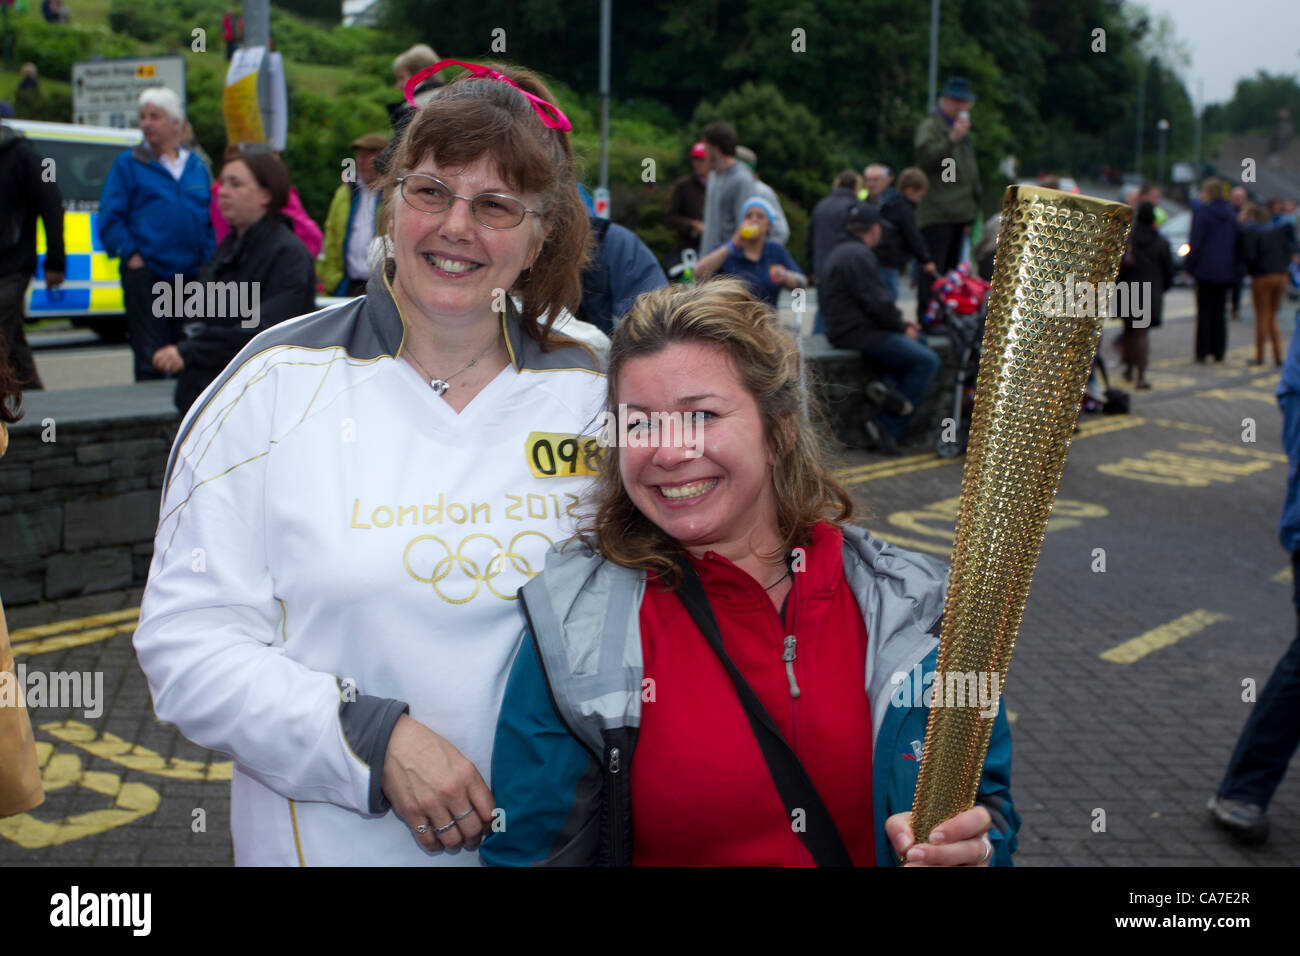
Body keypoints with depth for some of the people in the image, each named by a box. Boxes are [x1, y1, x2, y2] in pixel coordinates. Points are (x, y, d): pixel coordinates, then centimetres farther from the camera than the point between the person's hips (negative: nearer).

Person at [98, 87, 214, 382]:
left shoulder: (196, 167, 13)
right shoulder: (128, 164, 4)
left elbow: (210, 221, 15)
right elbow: (110, 218, 0)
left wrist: (208, 262, 4)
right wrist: (132, 255, -9)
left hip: (191, 277, 4)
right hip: (146, 274, -3)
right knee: (150, 358, -5)